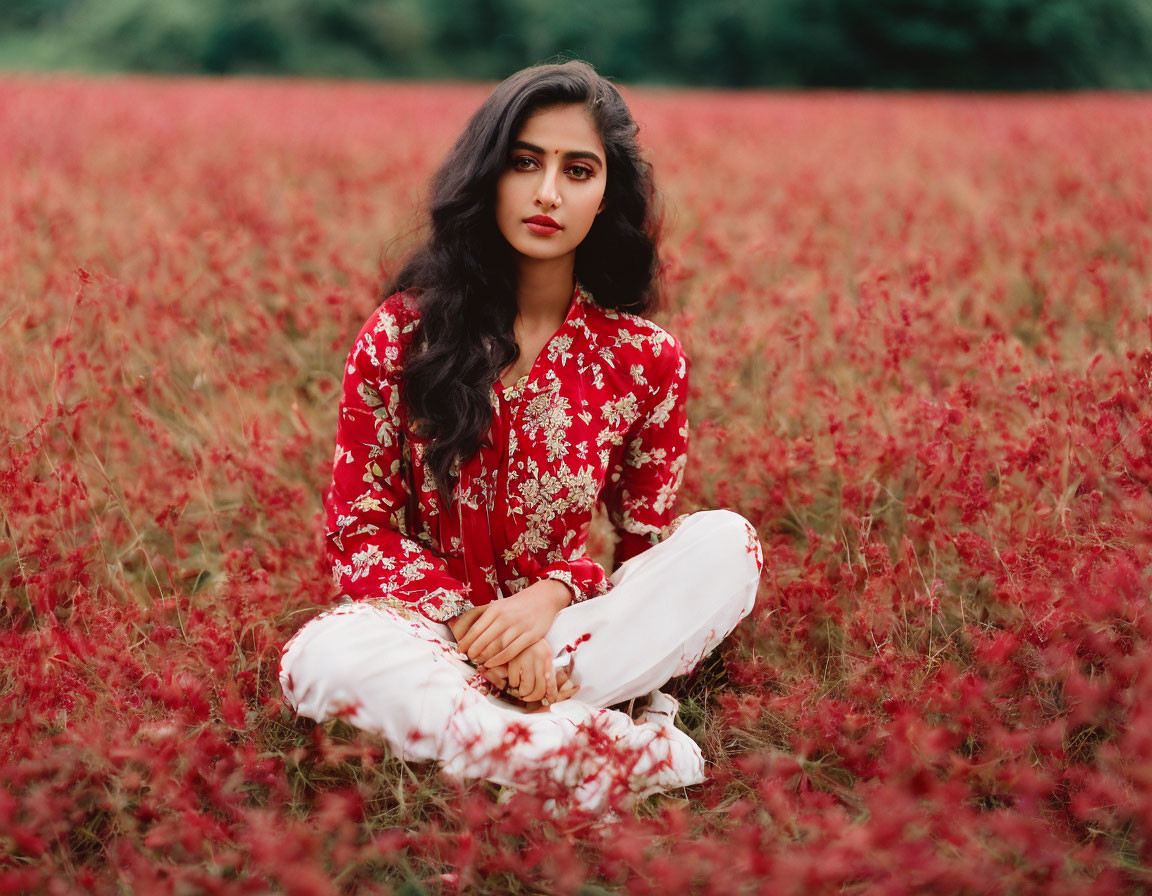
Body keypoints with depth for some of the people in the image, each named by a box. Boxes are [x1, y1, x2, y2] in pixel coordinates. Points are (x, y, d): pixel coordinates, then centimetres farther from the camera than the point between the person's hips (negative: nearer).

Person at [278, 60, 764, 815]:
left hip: (558, 626, 2)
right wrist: (469, 621, -17)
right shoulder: (402, 334, -3)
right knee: (322, 657, -35)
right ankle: (629, 757, -39)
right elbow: (358, 528, 0)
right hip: (427, 627, -1)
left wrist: (553, 594, -17)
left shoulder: (647, 360, 0)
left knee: (728, 543, -22)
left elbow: (651, 543, 5)